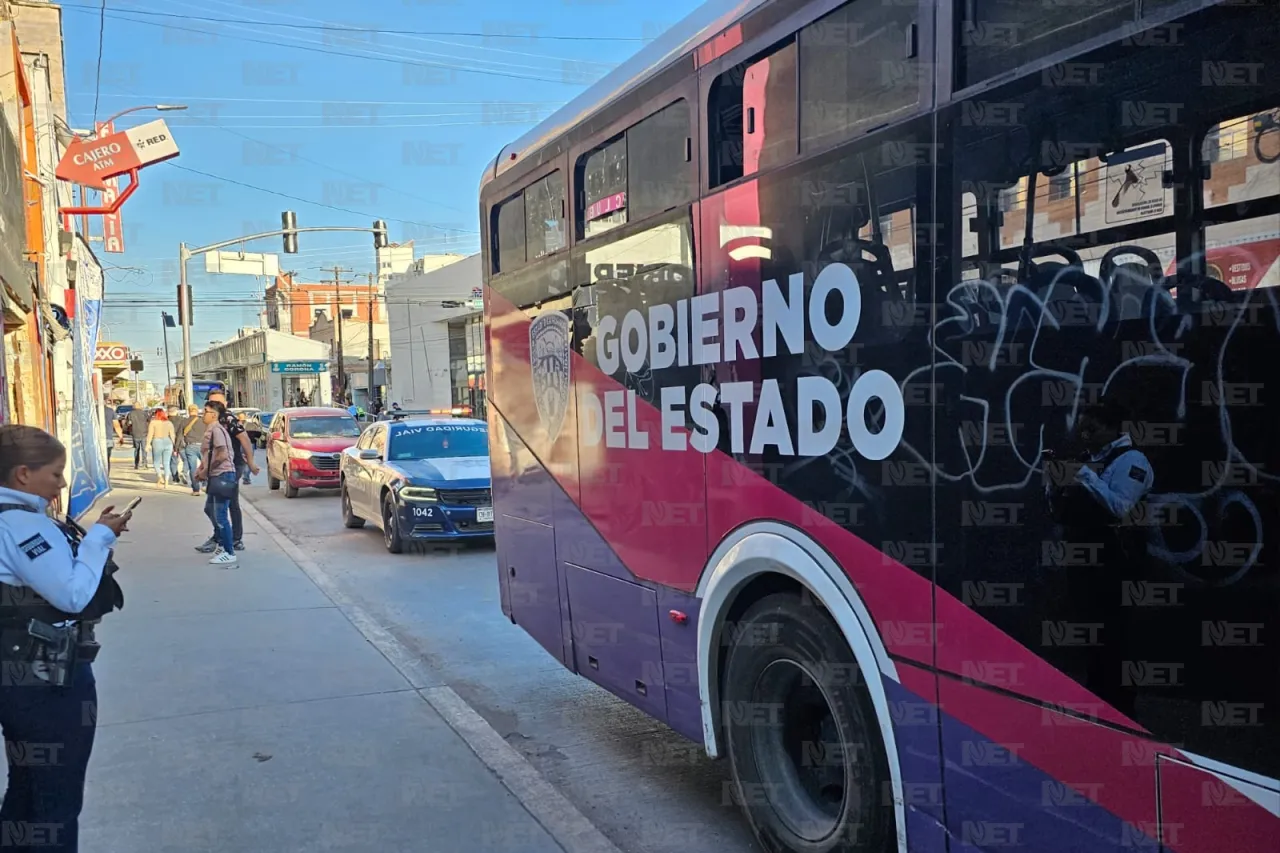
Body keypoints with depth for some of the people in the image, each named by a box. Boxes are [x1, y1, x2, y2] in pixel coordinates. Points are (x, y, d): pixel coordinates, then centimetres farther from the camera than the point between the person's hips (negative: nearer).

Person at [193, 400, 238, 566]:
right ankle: (222, 543, 34)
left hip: (222, 476, -11)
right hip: (217, 476, 11)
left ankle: (229, 553, 0)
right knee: (210, 509, 23)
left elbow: (222, 455, -23)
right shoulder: (211, 429, 14)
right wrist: (201, 470, 8)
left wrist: (205, 472, -14)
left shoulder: (216, 429, -16)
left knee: (221, 516, -7)